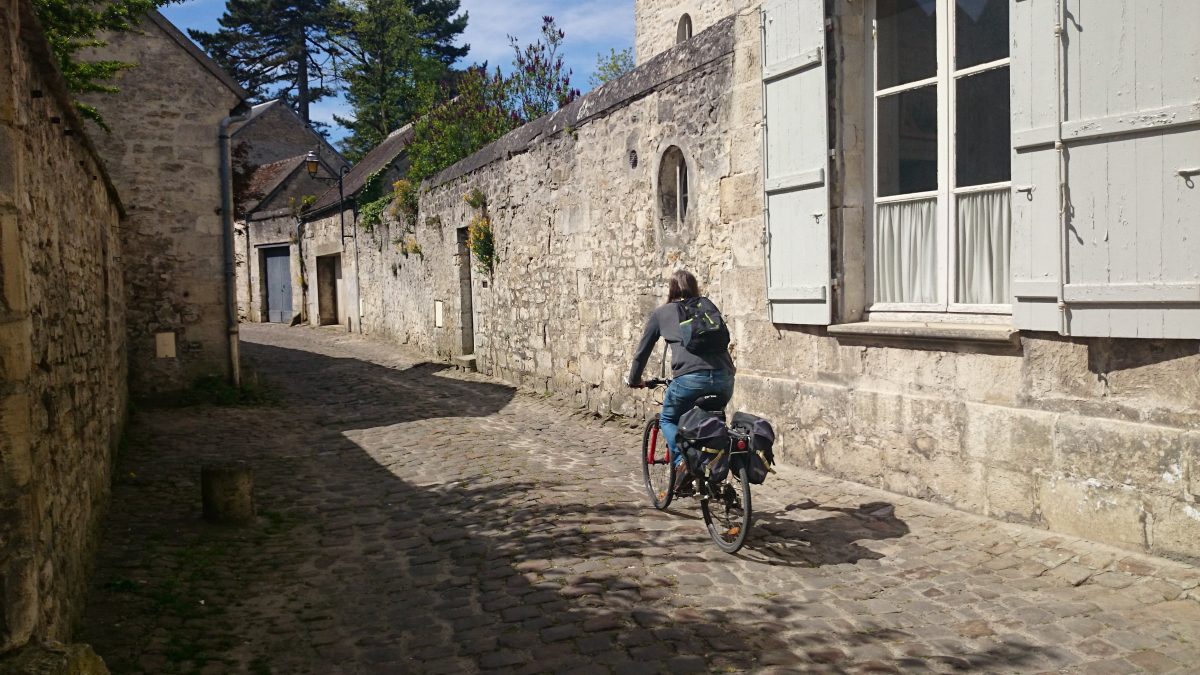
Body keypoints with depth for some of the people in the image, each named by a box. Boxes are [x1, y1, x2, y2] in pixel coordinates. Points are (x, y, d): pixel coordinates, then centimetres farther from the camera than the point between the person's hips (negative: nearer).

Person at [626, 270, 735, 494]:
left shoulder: (661, 314, 16)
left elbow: (642, 351, 24)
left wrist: (634, 380, 39)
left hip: (690, 377, -4)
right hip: (724, 378, 4)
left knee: (668, 420, 20)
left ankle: (683, 463, -2)